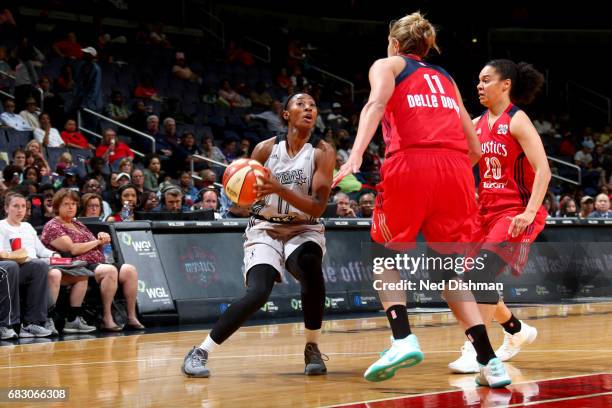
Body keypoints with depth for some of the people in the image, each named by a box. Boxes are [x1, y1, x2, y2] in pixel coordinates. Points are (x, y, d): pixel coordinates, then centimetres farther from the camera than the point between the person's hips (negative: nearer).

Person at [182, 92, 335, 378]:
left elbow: (318, 207, -17)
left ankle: (312, 349, -17)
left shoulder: (322, 153, -7)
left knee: (310, 267, -35)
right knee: (257, 293, -24)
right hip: (265, 229, 0)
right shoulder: (266, 148, -3)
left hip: (304, 230, 0)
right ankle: (200, 352, -10)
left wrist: (279, 189, -30)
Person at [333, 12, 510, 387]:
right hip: (456, 166, 4)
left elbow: (376, 104, -6)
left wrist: (356, 154, -19)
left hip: (410, 163, -4)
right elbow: (474, 146, 23)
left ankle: (403, 339, -9)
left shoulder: (388, 64, 18)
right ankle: (490, 362, -2)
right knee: (448, 271, 12)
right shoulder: (445, 78, 30)